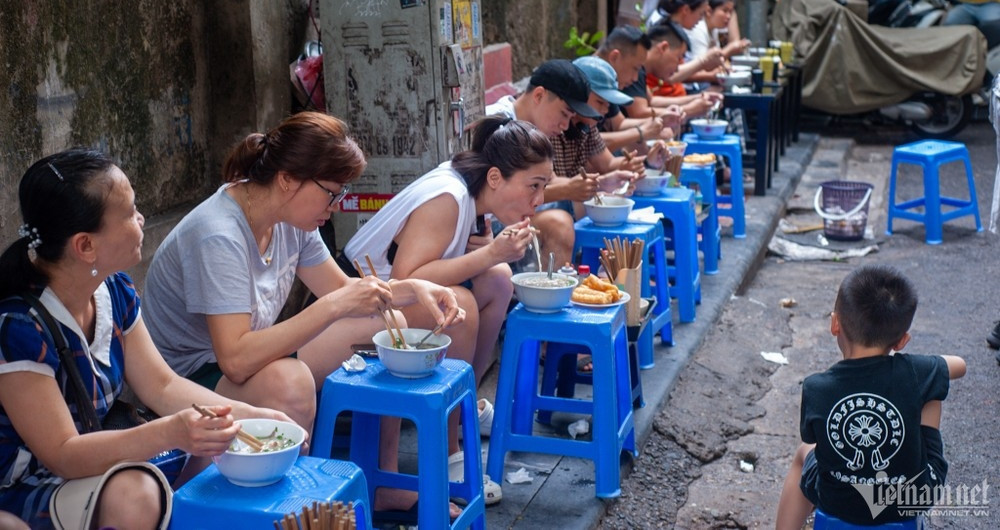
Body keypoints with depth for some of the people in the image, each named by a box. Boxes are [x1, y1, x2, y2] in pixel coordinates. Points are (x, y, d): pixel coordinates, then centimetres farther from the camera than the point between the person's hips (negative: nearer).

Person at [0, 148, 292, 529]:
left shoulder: (115, 290, -4)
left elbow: (162, 386, 2)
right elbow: (62, 454, -27)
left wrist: (252, 416, -10)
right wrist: (169, 433, -41)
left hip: (95, 460, 8)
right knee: (134, 494, -34)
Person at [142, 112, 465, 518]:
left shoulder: (290, 219, -5)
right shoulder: (218, 237, -30)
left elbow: (340, 288, 7)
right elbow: (236, 360, -38)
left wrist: (414, 289, -10)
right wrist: (336, 306, -38)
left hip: (252, 357, 9)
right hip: (190, 381, -9)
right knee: (288, 379, -40)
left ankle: (385, 485, 12)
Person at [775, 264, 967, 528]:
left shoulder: (815, 389, -22)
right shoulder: (914, 373, -21)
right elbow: (959, 365, 3)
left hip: (837, 506, 0)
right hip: (912, 500, 0)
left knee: (804, 453, 34)